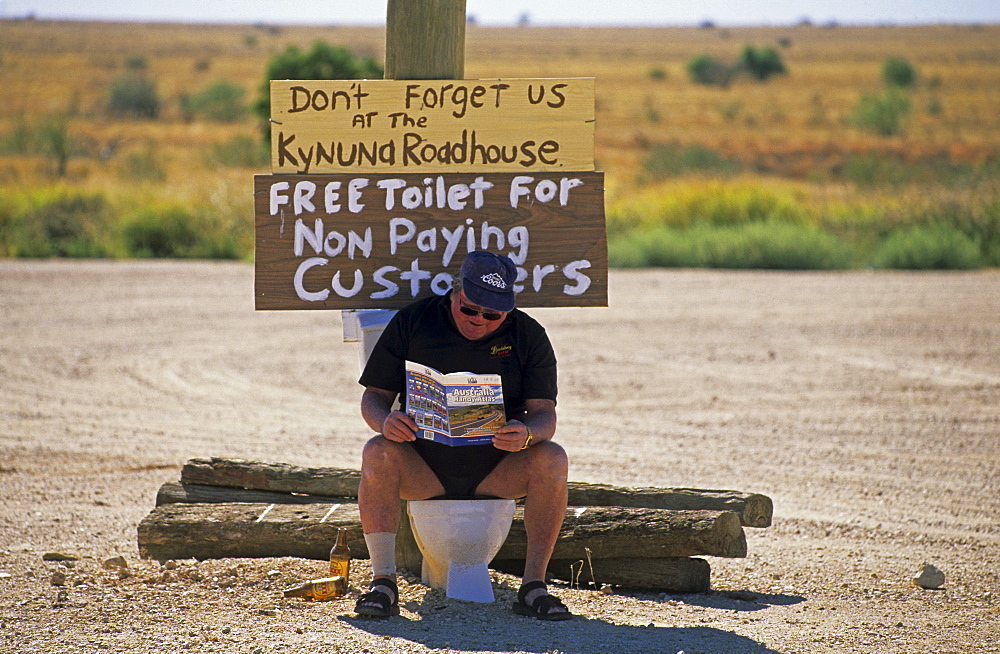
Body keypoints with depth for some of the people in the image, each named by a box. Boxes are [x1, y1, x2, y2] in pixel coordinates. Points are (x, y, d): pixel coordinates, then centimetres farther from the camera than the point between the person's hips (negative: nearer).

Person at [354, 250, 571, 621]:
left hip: (496, 472, 1)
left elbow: (544, 413, -4)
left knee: (552, 459, -28)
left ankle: (533, 586, -25)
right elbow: (374, 397, 2)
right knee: (377, 454, -31)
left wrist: (527, 434, -30)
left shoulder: (527, 335, 2)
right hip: (423, 469, 0)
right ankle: (384, 582, -31)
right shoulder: (411, 322, 1)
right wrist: (385, 421, -24)